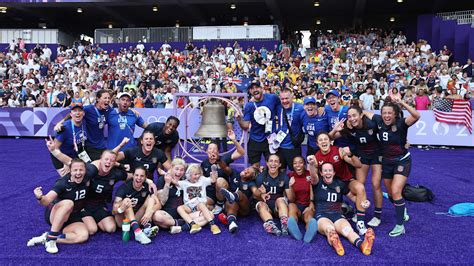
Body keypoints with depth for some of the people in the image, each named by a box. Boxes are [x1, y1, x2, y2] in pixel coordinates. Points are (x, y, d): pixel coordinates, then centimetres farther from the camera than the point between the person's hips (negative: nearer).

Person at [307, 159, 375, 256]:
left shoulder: (340, 183, 16)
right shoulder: (318, 183, 5)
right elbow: (313, 175, -17)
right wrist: (312, 164, -42)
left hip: (338, 215, 2)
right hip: (322, 216, -2)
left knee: (348, 229, -33)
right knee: (329, 229, -38)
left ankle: (361, 245, -61)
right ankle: (335, 243, -70)